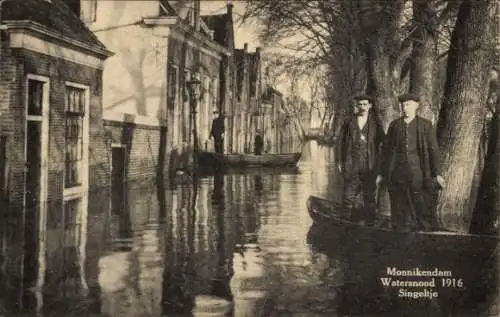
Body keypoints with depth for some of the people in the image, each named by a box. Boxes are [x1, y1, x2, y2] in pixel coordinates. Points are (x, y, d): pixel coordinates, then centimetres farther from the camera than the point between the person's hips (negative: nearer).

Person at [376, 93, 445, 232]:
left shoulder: (425, 125, 3)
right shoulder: (394, 125, 9)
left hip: (418, 172, -2)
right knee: (400, 209, 3)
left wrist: (436, 173, -6)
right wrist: (382, 173, 10)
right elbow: (386, 149, 12)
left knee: (423, 207, -6)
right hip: (397, 172, 2)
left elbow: (433, 149, 1)